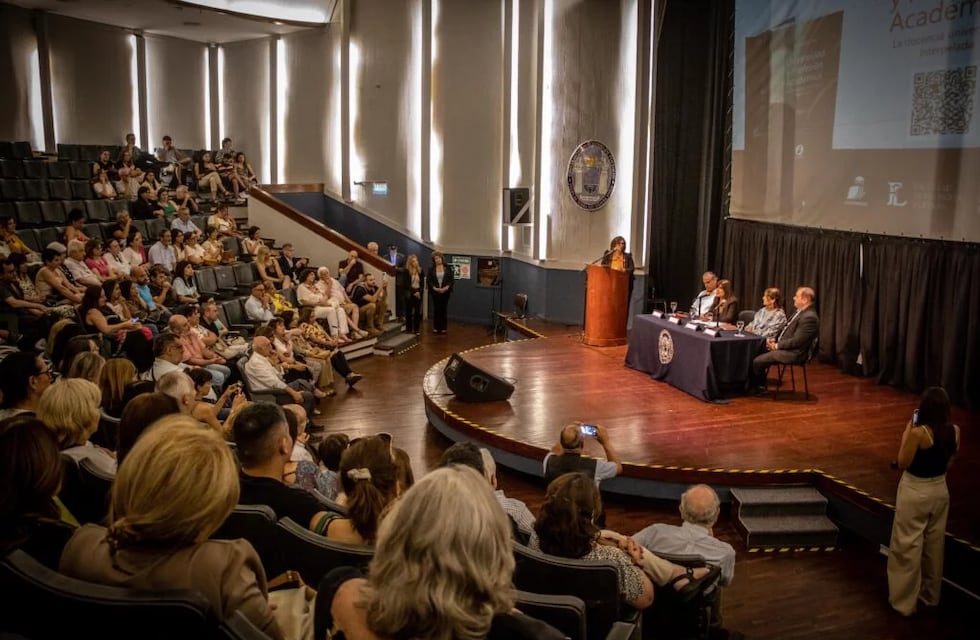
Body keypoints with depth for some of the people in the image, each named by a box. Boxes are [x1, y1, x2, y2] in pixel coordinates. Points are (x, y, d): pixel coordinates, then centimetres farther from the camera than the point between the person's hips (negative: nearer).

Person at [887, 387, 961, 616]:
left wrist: (906, 433, -9)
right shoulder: (954, 431, -7)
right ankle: (930, 595, 36)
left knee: (908, 546, 6)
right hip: (939, 489, 6)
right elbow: (949, 463, 7)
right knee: (934, 544, 20)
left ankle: (904, 601, 15)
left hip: (915, 492, -6)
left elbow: (903, 463, -14)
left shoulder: (918, 433, -26)